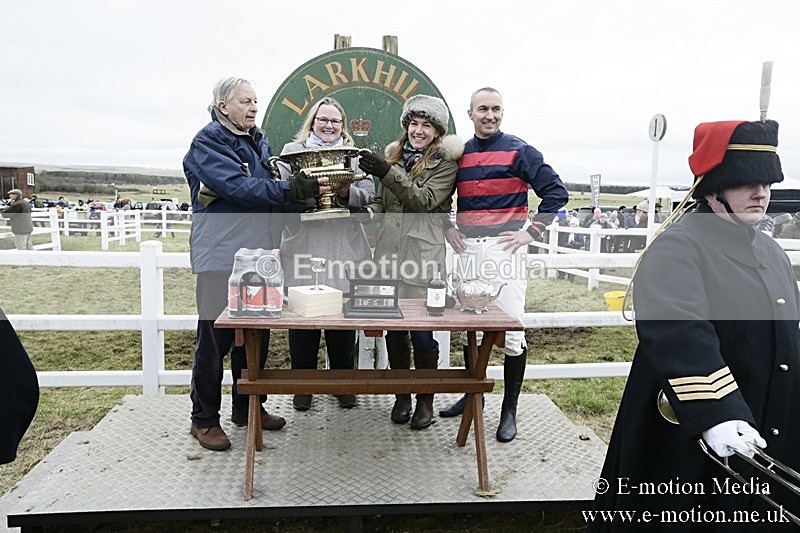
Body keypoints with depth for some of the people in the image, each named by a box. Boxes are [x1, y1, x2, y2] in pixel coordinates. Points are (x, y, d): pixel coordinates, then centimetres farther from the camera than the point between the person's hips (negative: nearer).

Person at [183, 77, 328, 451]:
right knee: (215, 337, 0)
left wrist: (308, 188, 1)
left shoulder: (258, 142, 17)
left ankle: (248, 408, 28)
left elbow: (274, 185, 20)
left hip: (258, 252, 7)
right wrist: (292, 190, -26)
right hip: (221, 255, -7)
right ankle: (204, 419, 15)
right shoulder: (207, 143, -7)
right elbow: (239, 188, -20)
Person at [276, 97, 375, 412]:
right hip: (302, 249, -1)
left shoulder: (354, 155, 17)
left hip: (344, 250, 2)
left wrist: (346, 193, -14)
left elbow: (368, 194, 5)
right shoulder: (291, 150, 12)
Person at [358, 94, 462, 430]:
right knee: (393, 327, 8)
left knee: (422, 330, -1)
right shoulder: (394, 153, 15)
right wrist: (370, 210, 1)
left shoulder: (445, 162, -1)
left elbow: (424, 200, -13)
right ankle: (402, 394, 25)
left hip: (423, 255, -5)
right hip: (389, 251, 5)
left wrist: (388, 173, -20)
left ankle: (426, 401, 17)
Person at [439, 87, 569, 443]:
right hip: (468, 250, 5)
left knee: (512, 331, -3)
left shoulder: (518, 151, -2)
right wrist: (448, 228, 10)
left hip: (505, 250, -5)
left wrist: (532, 231, -10)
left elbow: (556, 192, -4)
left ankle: (509, 410, 10)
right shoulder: (458, 154, 11)